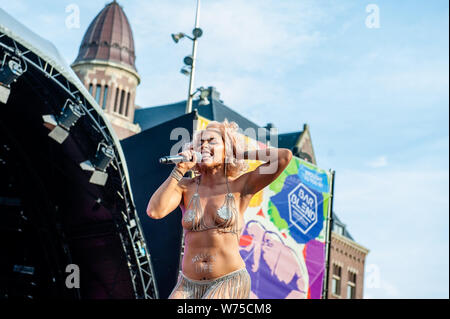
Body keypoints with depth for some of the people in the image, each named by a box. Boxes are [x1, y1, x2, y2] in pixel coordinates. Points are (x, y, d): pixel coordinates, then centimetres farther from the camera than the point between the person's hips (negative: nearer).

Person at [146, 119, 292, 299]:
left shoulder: (240, 186, -2)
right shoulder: (185, 186, 5)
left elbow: (285, 156, -12)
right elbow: (154, 211, -13)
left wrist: (241, 154, 0)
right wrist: (179, 170, -8)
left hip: (229, 283, -3)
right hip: (189, 285, 3)